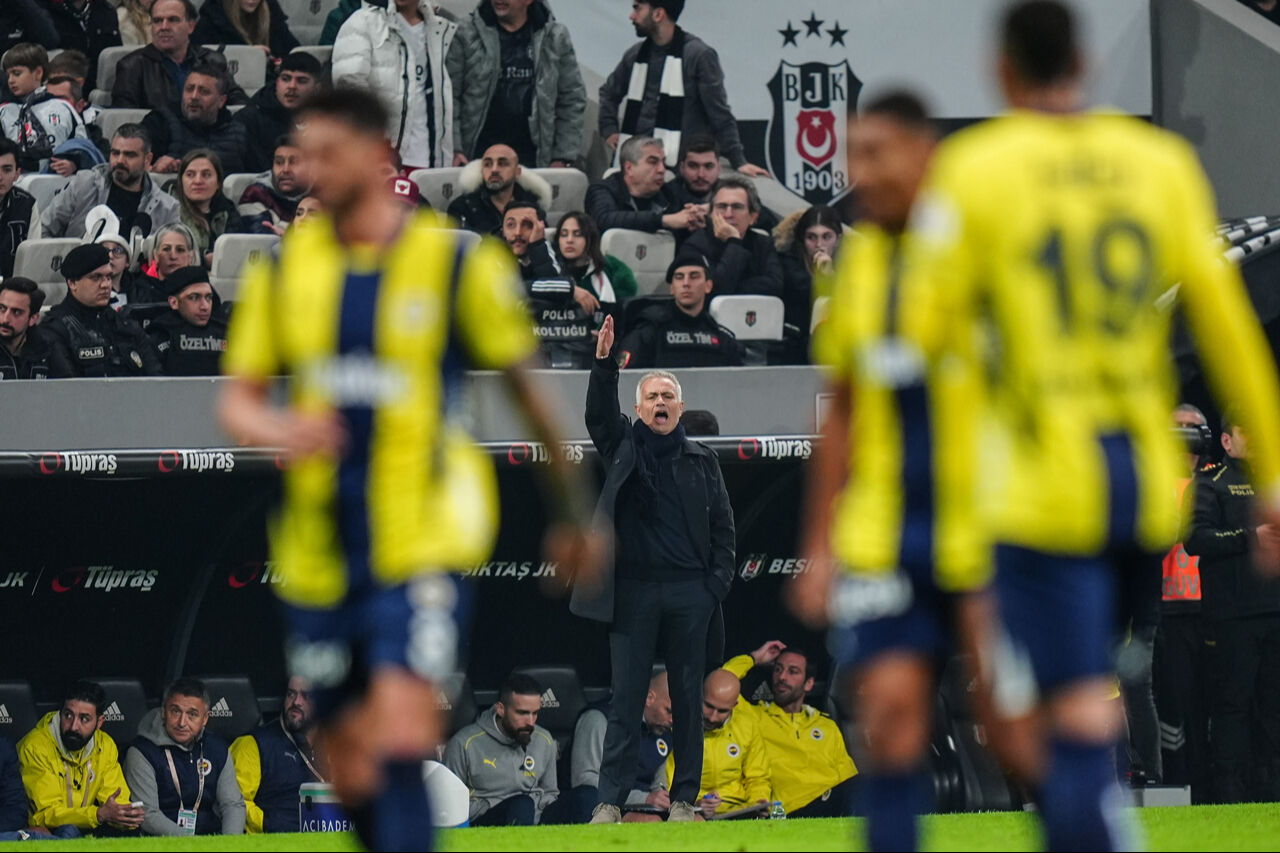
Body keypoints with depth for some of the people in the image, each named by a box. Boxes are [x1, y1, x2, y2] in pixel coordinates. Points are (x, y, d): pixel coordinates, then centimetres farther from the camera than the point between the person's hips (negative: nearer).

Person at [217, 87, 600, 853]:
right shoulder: (284, 267, 7)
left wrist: (571, 513, 13)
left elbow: (527, 386, 6)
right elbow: (238, 400, 9)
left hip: (420, 544, -5)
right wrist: (279, 430, -15)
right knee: (354, 775, 9)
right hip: (320, 552, 5)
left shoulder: (456, 263, -3)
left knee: (401, 743, -21)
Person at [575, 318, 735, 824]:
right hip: (633, 591, -1)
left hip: (689, 593, 1)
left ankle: (683, 798, 9)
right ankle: (610, 800, -5)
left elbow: (722, 525, 10)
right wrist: (604, 364, -25)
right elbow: (599, 415, -10)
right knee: (626, 700, -3)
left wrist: (718, 582, -1)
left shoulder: (700, 461, 11)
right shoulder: (623, 449, 9)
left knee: (687, 699, 4)